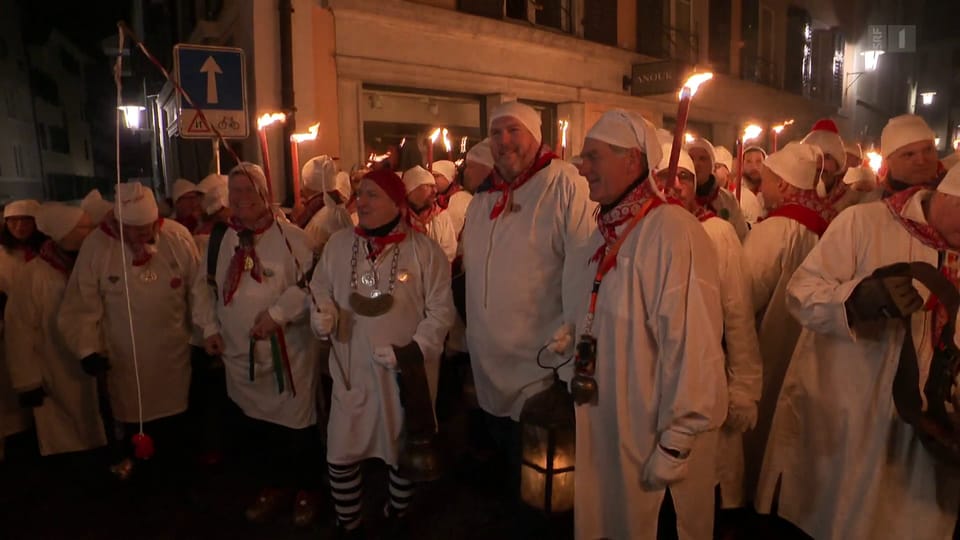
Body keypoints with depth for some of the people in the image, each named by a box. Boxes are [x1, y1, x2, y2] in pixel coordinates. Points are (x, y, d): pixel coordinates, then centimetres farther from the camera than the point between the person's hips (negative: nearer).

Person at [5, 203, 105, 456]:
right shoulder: (34, 276, -15)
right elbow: (20, 333, -10)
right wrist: (28, 383, -8)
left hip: (94, 376, 4)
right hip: (56, 385, -3)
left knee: (98, 445, 18)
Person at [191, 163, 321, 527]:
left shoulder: (291, 236, -10)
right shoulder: (219, 239, 5)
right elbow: (205, 285, 16)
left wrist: (279, 312, -19)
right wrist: (209, 327, 9)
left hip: (287, 352, -5)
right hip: (239, 353, 5)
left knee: (297, 424, 7)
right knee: (254, 425, 18)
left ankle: (306, 490, 29)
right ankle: (273, 486, 39)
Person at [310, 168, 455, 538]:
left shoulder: (425, 250, -10)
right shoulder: (338, 244, 1)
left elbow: (441, 310, -9)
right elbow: (321, 290, 8)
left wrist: (415, 349, -20)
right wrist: (323, 314, -13)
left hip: (406, 372, -2)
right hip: (352, 370, 2)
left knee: (404, 451, 17)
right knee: (341, 454, 8)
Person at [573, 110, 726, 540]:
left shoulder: (672, 231, -20)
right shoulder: (604, 232, 6)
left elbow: (690, 343, -22)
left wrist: (675, 444, -18)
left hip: (657, 434, -7)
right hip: (605, 429, 7)